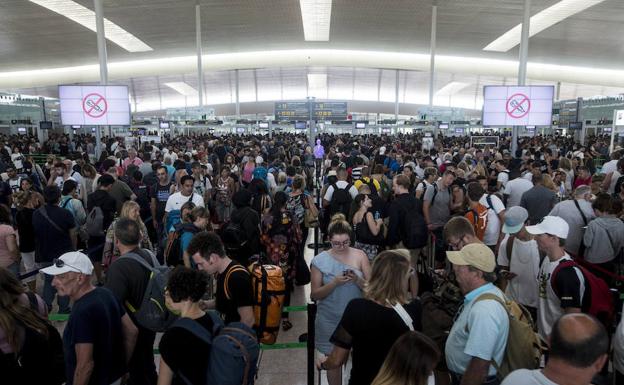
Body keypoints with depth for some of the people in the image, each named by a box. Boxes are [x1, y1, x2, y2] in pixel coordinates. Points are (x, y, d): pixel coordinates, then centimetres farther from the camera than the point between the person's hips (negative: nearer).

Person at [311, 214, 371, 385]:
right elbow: (314, 295, -6)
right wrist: (334, 283, -22)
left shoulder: (360, 255, -4)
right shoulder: (319, 260, -7)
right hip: (330, 320, 0)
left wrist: (357, 280, -22)